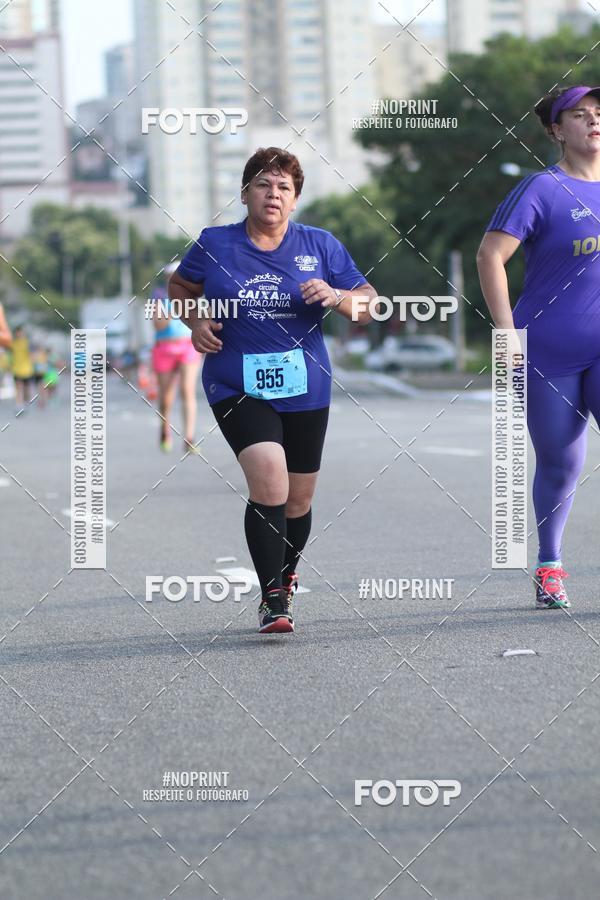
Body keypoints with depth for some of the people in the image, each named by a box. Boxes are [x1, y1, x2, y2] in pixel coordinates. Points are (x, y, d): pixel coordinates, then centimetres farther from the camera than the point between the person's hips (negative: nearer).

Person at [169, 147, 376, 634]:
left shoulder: (320, 245, 3)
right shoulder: (215, 245, 1)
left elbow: (369, 304, 6)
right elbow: (180, 287, 19)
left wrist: (335, 296, -15)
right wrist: (196, 321, -1)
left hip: (306, 390, 3)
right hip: (238, 388, -3)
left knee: (298, 500, 11)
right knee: (269, 483, -22)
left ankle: (286, 575, 41)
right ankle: (273, 600, -14)